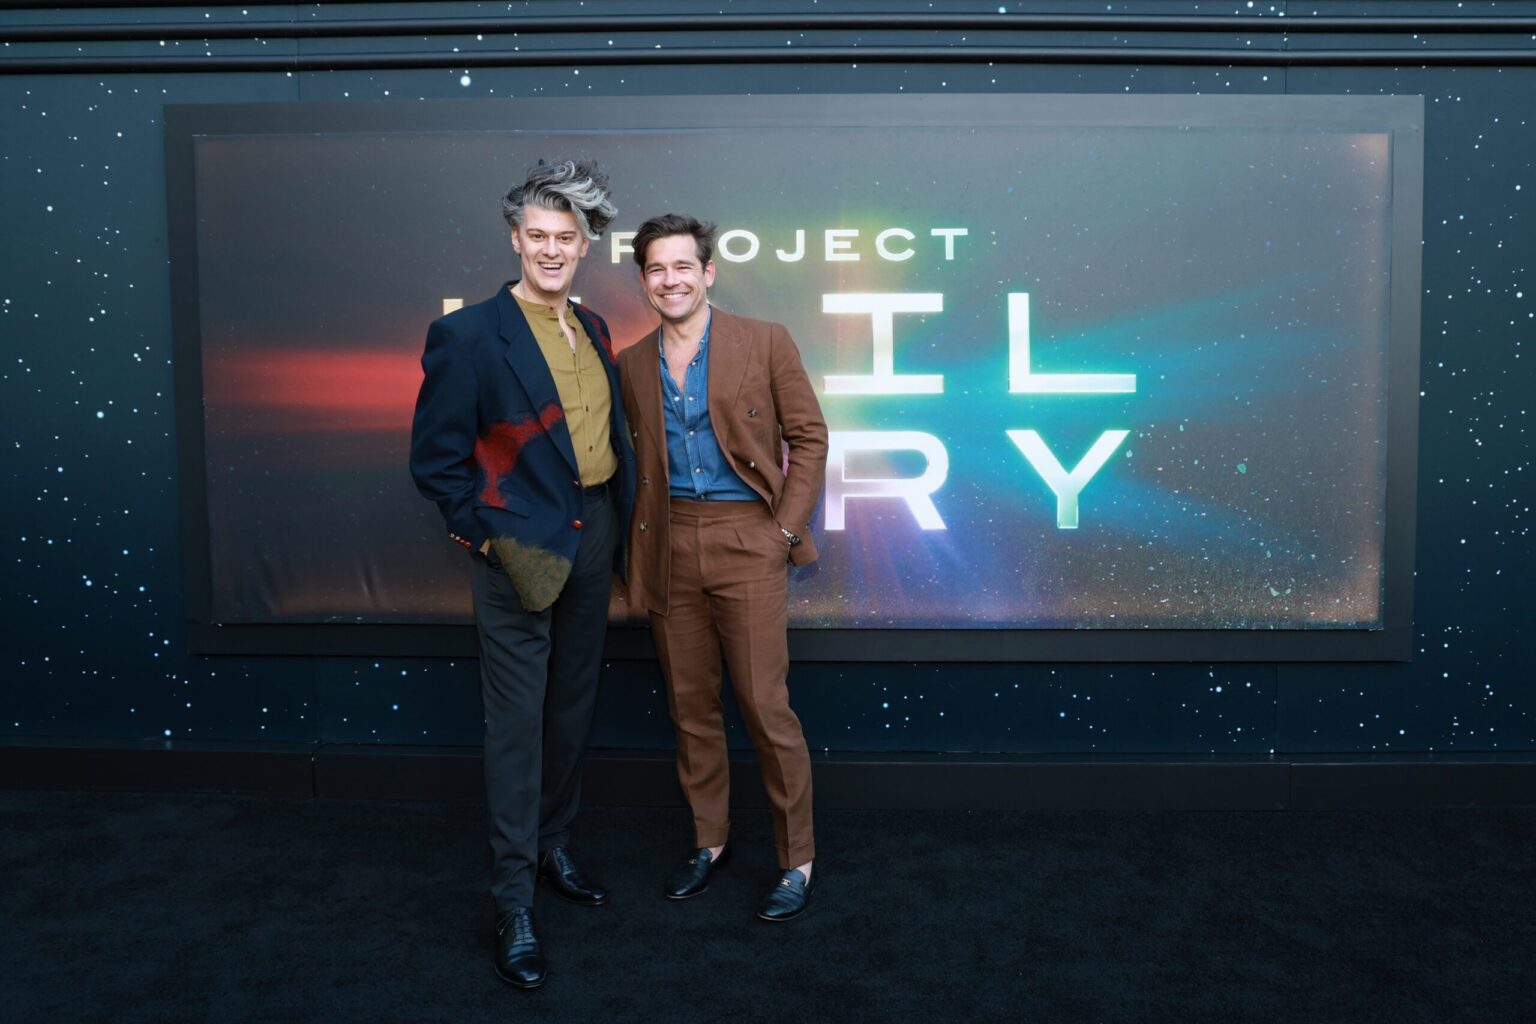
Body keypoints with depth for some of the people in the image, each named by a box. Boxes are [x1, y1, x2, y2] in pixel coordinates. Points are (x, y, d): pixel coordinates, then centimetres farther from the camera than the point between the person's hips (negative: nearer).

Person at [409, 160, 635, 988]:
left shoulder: (592, 328, 8)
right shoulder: (469, 335, -12)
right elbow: (434, 458, -10)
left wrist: (616, 526, 9)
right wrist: (486, 534, -12)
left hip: (593, 539, 7)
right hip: (521, 549, -6)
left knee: (573, 706, 17)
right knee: (517, 723, 0)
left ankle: (553, 847, 36)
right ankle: (513, 906, 12)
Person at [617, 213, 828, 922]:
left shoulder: (765, 343, -1)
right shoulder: (631, 364, 10)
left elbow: (809, 436, 1)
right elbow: (636, 461, 15)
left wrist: (786, 528, -6)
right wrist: (637, 552, 6)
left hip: (745, 541, -4)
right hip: (669, 545, 4)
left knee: (766, 708, -4)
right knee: (689, 705, 11)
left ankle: (798, 861, 12)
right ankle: (709, 840, 28)